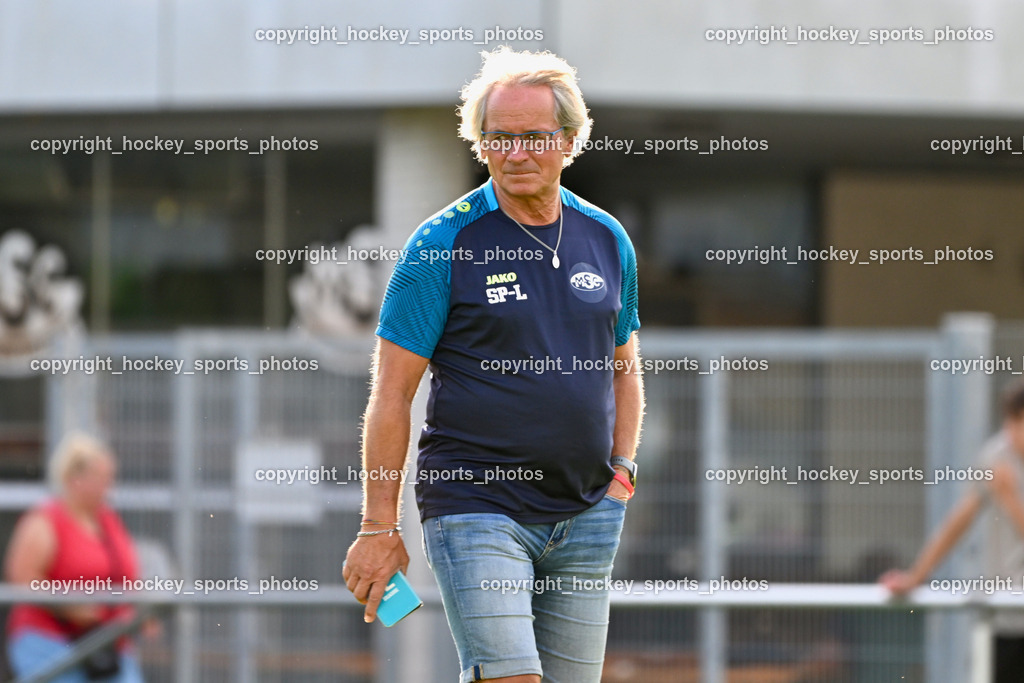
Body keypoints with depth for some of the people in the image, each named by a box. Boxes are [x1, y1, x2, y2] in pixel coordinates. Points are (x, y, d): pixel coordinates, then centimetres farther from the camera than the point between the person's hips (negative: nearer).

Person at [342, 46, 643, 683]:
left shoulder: (608, 241, 9)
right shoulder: (443, 243, -6)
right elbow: (392, 392, -5)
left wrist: (621, 470, 9)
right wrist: (380, 527, -8)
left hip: (586, 514, 5)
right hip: (475, 505, -5)